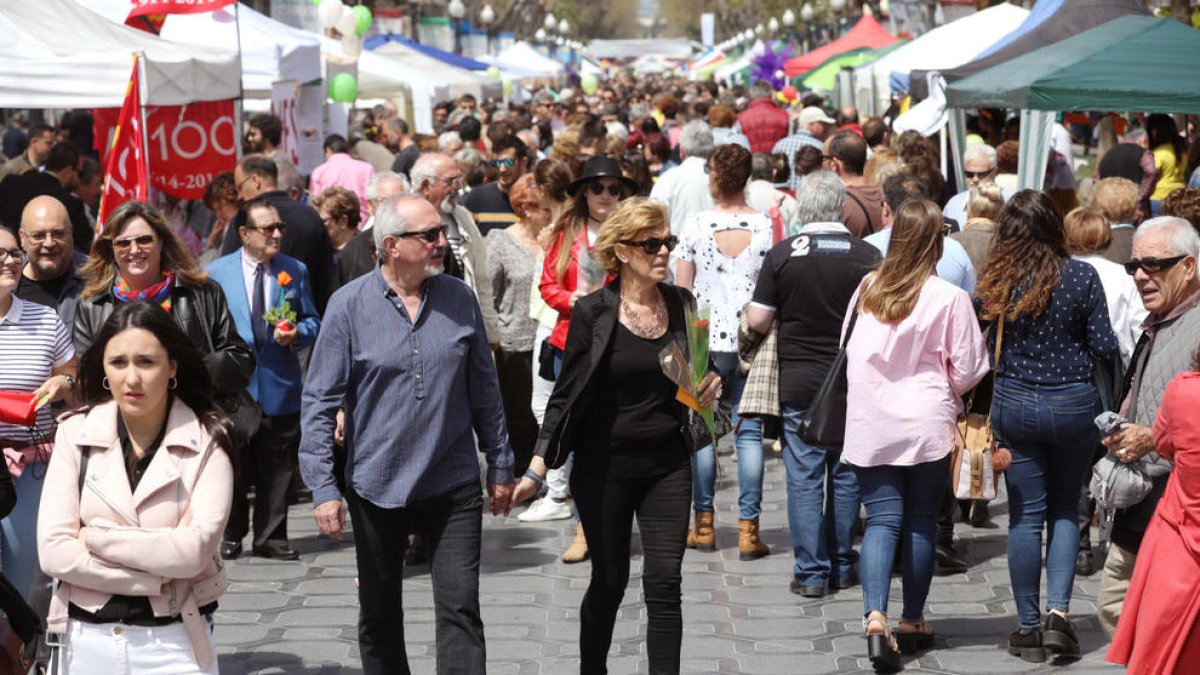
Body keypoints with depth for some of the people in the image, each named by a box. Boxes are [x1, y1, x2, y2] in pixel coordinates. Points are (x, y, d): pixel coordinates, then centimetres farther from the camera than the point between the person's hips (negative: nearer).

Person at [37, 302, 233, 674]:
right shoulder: (75, 433, -2)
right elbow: (54, 550, -10)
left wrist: (96, 535, -12)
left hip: (175, 642, -2)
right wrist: (159, 574, -14)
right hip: (87, 639, 2)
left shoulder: (206, 441, -7)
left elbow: (194, 550, -17)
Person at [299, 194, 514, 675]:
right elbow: (319, 402, -6)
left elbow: (484, 390, 11)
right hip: (377, 486, -1)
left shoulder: (460, 300, 1)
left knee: (460, 609, -5)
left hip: (453, 484, 1)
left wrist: (500, 465, 12)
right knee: (379, 616, 13)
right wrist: (323, 487, -11)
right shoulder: (349, 305, -7)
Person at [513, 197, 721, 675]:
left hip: (667, 464, 3)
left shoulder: (681, 304, 3)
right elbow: (567, 393, -6)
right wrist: (538, 468, -11)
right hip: (606, 465, -3)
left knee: (664, 582, -4)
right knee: (609, 581, 9)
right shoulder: (593, 312, -9)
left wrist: (709, 384, -5)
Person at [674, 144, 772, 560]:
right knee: (749, 431, 3)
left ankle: (704, 525, 12)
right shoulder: (766, 228, -3)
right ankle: (748, 529, 1)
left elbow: (681, 290, 0)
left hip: (706, 340, 0)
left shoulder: (695, 226, -4)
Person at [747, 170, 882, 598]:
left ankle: (810, 572, 4)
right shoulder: (867, 255, -6)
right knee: (846, 475, 12)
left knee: (803, 478, 3)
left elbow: (757, 320, -7)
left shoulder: (781, 255, -7)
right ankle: (842, 566, 18)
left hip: (797, 381, -1)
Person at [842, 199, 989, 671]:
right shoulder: (950, 299, -11)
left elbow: (847, 349, 11)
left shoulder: (866, 289, -2)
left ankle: (875, 617, -15)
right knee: (921, 522, 11)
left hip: (870, 427, 2)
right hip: (927, 425, -2)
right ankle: (913, 622, 20)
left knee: (882, 520, 3)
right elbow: (966, 371, -5)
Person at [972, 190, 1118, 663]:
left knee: (1025, 515, 8)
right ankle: (1058, 611, -2)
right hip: (1073, 405, -1)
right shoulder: (1081, 277, -9)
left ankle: (1028, 628, 12)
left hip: (1014, 405, 1)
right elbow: (1104, 348, -6)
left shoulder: (994, 283, -5)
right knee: (1065, 509, 14)